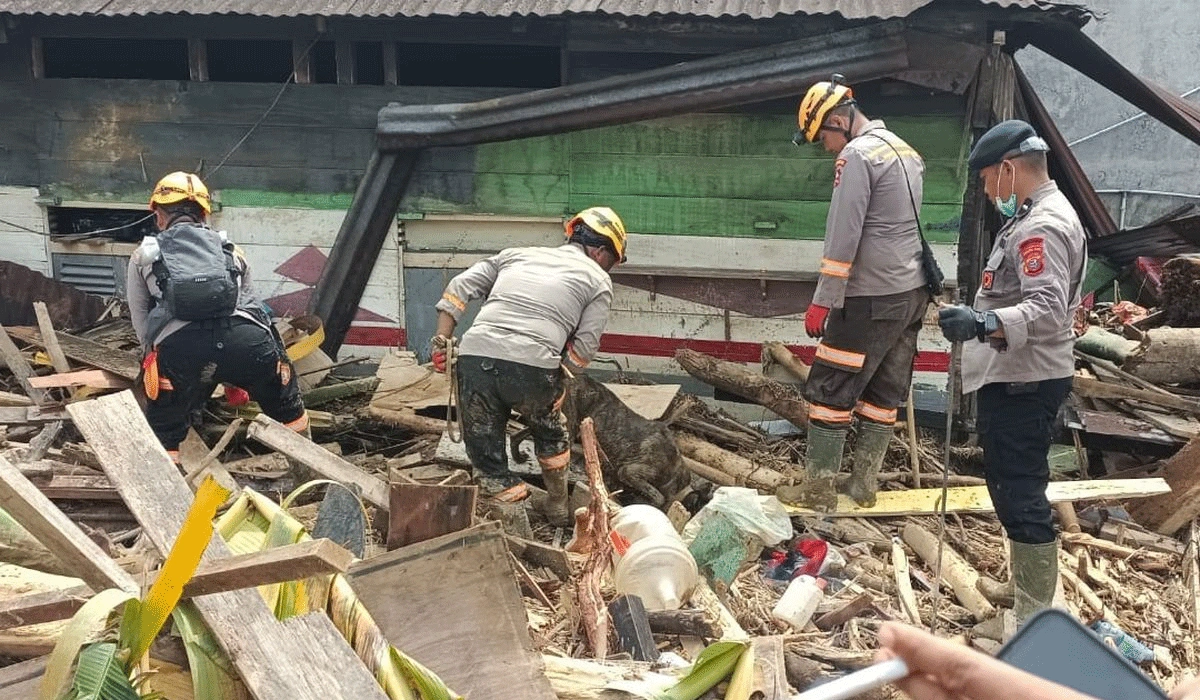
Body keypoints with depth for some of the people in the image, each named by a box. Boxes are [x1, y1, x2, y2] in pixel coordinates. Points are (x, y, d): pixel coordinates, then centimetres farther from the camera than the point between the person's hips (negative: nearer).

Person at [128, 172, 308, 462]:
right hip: (247, 340, 2)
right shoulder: (231, 250, 35)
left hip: (179, 348, -1)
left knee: (163, 436, 20)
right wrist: (236, 377, 52)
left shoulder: (143, 256, 30)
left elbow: (141, 322, 30)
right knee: (292, 415, 27)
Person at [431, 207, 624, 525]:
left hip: (473, 359, 2)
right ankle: (559, 510, 44)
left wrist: (442, 341, 16)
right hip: (532, 368, -2)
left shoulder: (516, 254, 27)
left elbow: (459, 288, 18)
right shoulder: (598, 279, 16)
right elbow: (584, 349, 6)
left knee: (486, 458, 15)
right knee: (552, 437, 29)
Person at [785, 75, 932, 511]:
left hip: (870, 298, -9)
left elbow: (843, 236, -17)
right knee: (885, 393, 11)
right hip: (913, 293, 9)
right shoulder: (907, 152, 15)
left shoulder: (857, 156, -12)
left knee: (830, 390, -1)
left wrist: (822, 301, -15)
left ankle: (818, 489, 3)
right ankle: (864, 484, 18)